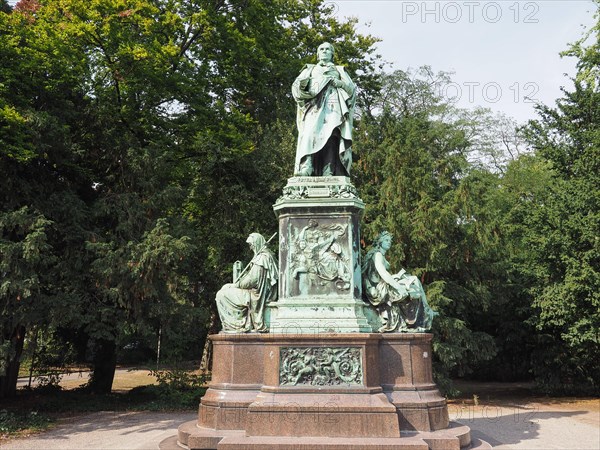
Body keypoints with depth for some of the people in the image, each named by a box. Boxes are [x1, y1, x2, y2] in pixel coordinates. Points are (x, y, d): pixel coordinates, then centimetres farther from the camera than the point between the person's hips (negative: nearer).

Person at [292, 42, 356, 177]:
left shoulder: (339, 70, 30)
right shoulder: (310, 69, 30)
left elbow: (352, 88, 16)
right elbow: (296, 86, 14)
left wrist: (340, 83, -5)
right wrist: (302, 84, -11)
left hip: (333, 106, 0)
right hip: (314, 105, 0)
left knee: (330, 134, -22)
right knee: (310, 132, -25)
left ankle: (329, 171, -33)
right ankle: (306, 167, -38)